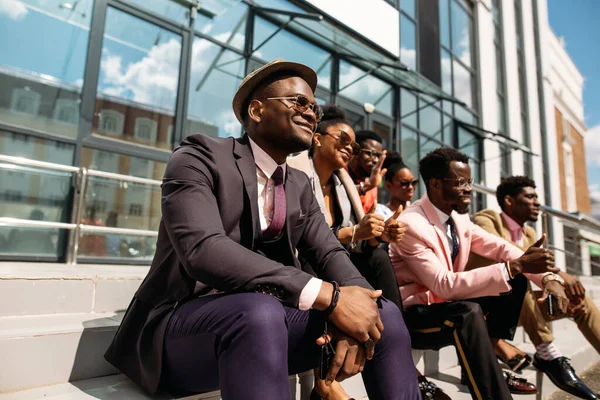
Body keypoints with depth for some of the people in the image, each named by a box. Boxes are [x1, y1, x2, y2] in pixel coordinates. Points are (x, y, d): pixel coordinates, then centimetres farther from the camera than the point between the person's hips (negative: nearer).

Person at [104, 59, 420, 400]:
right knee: (258, 310, -37)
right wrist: (328, 295, -30)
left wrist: (351, 302, -21)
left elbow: (330, 253, 4)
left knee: (385, 314, -9)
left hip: (267, 316, 6)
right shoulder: (201, 156, -9)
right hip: (183, 322, -5)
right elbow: (202, 249, -25)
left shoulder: (300, 185, 12)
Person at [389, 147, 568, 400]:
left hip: (448, 305, 9)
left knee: (516, 281, 1)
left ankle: (488, 365, 4)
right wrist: (515, 266, -32)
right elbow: (444, 284, -30)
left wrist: (547, 277, -14)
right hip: (413, 316, -8)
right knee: (469, 311, -36)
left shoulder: (458, 216, 0)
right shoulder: (411, 225, -25)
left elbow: (500, 248, 2)